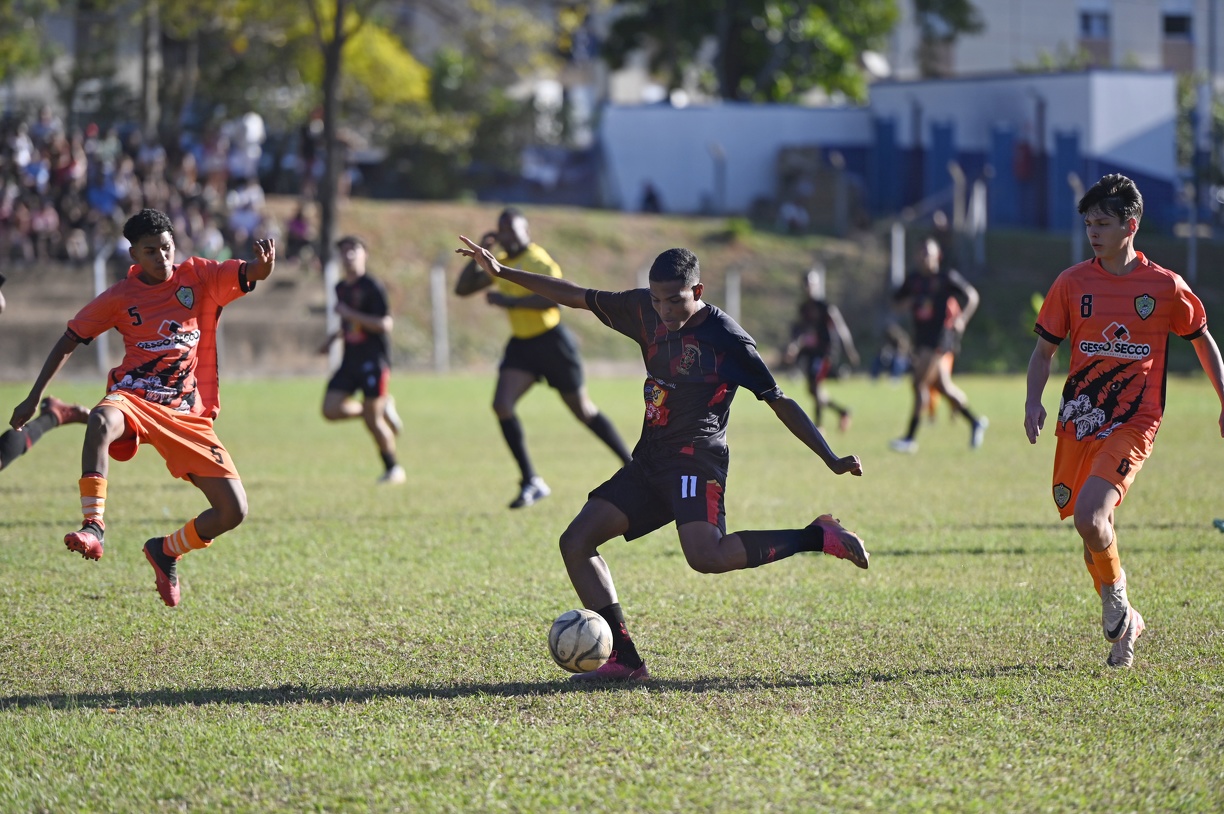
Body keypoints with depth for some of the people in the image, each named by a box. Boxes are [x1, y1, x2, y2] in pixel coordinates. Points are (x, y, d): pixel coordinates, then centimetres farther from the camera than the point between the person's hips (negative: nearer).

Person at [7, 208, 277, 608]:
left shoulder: (199, 277, 3)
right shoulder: (120, 297, 0)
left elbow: (256, 274, -7)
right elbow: (69, 341, 8)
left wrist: (265, 262, -33)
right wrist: (33, 398, 4)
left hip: (188, 413, 2)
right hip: (134, 398, -2)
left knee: (233, 511, -7)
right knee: (101, 421, -42)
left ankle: (165, 551, 19)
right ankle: (93, 528, -44)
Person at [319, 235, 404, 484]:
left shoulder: (372, 287, -12)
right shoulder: (341, 288, 13)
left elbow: (384, 324, -19)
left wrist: (350, 314, -21)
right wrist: (334, 337, 14)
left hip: (373, 360, -8)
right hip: (351, 359, 8)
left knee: (372, 419, -7)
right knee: (330, 410, -5)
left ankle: (393, 468, 11)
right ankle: (384, 408, 14)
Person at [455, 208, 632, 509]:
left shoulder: (538, 261, -15)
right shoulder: (501, 264, 10)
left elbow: (554, 297, -30)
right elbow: (463, 288, 11)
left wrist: (510, 301, -29)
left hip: (552, 340, -7)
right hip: (521, 344, 7)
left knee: (584, 410, 3)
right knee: (501, 404, -14)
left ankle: (631, 464, 22)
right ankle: (531, 482, -11)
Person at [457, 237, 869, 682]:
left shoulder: (726, 337, -11)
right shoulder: (645, 311, 7)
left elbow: (779, 402, -7)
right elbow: (577, 297, 16)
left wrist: (830, 459, -12)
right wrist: (502, 272, 14)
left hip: (696, 457, -8)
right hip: (650, 461, 8)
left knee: (705, 555, -32)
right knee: (576, 542, -1)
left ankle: (819, 537, -18)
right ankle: (624, 661, -3)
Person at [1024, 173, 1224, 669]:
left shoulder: (1165, 287, -1)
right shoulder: (1072, 284, 4)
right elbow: (1044, 350, 10)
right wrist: (1033, 401, -6)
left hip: (1132, 422, -4)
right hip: (1079, 420, 4)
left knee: (1089, 517, -23)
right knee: (1091, 530, 7)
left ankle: (1116, 595, 5)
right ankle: (1124, 624, 28)